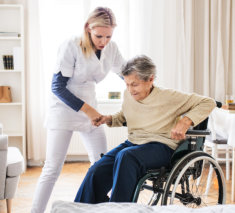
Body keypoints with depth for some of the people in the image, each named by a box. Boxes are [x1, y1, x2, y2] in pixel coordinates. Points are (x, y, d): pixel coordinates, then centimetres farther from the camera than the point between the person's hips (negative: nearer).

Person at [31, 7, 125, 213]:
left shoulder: (111, 48, -1)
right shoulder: (72, 46, -17)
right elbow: (58, 87, -16)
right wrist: (88, 110, -18)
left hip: (91, 110, 6)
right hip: (65, 110, -6)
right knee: (53, 169, -8)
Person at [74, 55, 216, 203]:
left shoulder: (168, 97, -7)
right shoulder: (128, 95, 9)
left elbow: (208, 102, -5)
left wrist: (186, 120, -20)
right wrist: (109, 119, 8)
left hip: (161, 147, -5)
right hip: (132, 143, 5)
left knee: (126, 156, -38)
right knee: (96, 172, -22)